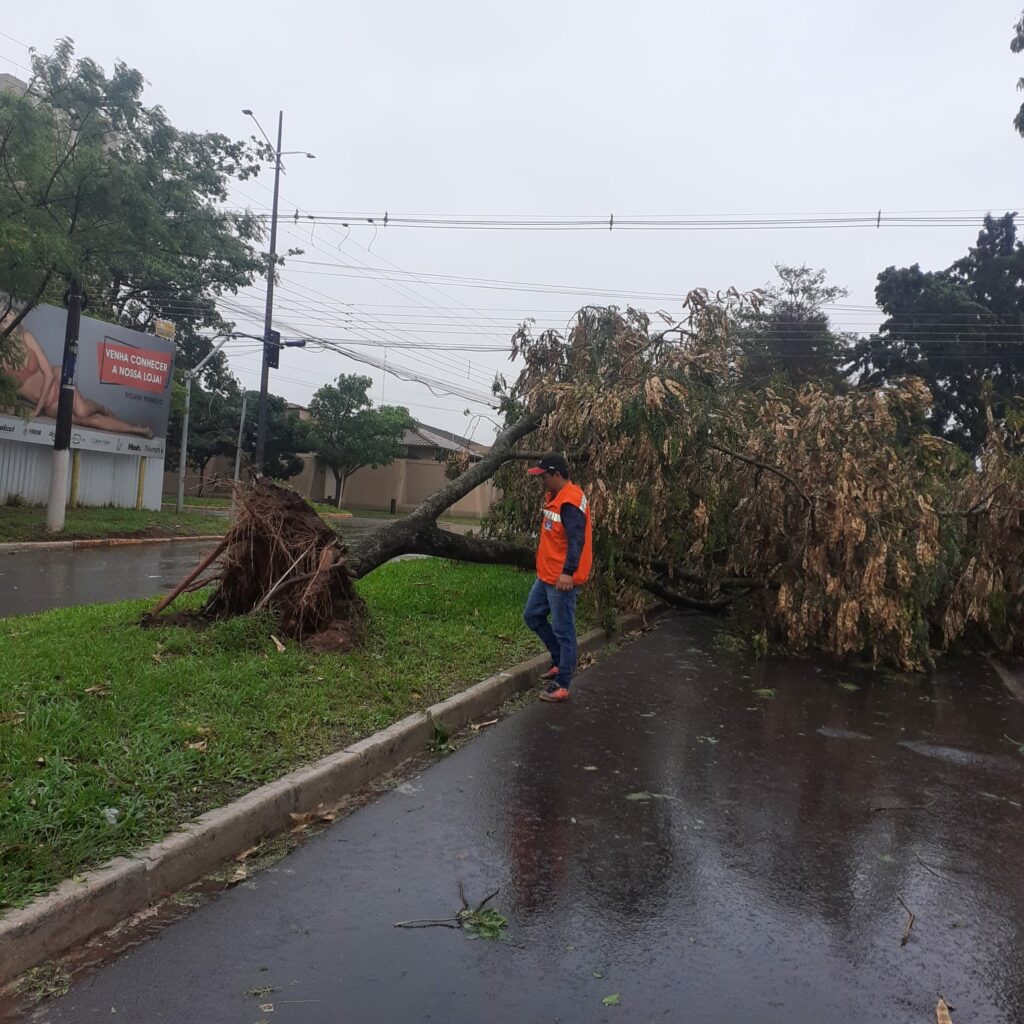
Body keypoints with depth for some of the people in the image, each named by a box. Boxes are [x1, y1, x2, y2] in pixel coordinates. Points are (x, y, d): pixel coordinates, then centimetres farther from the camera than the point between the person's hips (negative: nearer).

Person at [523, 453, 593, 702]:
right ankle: (562, 661, 30)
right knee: (532, 615, 19)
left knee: (563, 630, -1)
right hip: (547, 576, 11)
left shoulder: (570, 502, -20)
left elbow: (576, 541, -29)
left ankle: (562, 686, 9)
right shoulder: (555, 497, 12)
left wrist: (568, 572, -37)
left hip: (562, 580, -11)